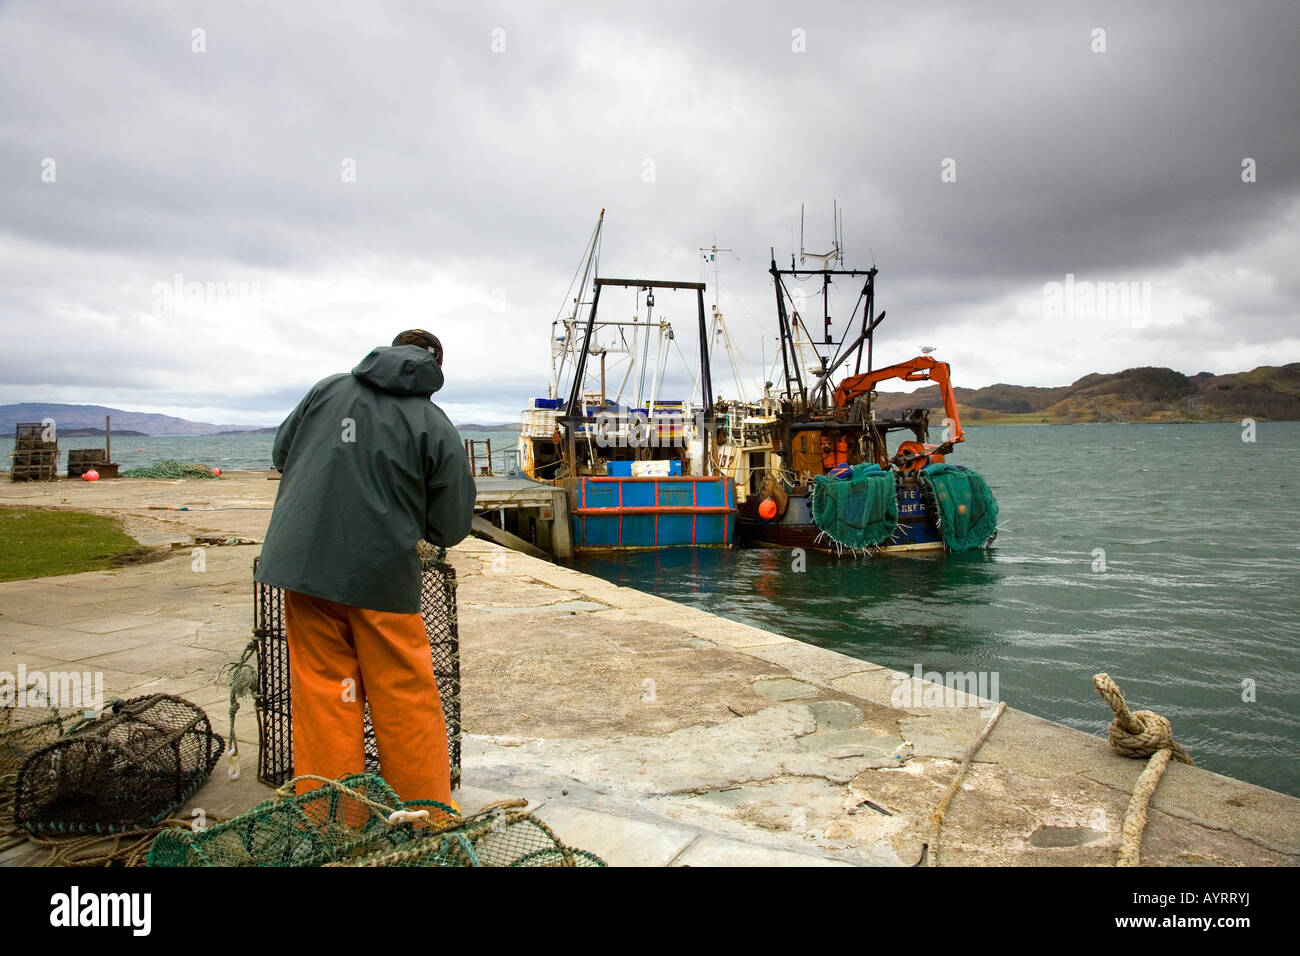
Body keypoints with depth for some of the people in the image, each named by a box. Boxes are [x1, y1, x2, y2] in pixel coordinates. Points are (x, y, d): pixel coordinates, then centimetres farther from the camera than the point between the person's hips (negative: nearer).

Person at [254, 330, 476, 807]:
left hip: (305, 563, 3)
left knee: (321, 696, 12)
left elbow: (281, 452, 19)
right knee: (407, 700, 9)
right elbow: (450, 527, 0)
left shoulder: (328, 388, 7)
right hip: (382, 575, -3)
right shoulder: (437, 427, -2)